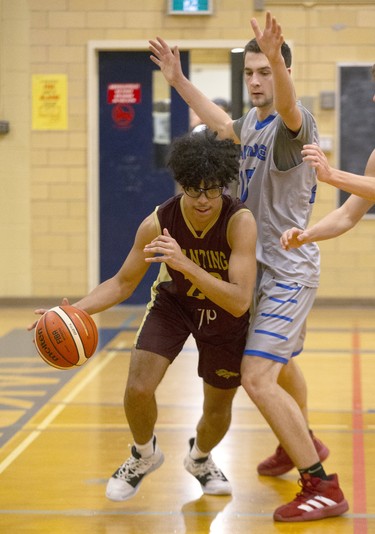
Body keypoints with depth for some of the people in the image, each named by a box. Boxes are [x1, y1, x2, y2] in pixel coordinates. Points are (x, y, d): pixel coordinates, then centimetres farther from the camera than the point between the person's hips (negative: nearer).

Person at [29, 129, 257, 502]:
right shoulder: (157, 224, -28)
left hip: (226, 315, -1)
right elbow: (123, 283, -13)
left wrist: (186, 265, -52)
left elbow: (240, 302, -42)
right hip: (173, 302, 1)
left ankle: (199, 459, 46)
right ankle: (144, 455, 19)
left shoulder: (240, 221, -36)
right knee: (138, 388, -15)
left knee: (218, 407, 10)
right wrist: (75, 310, -29)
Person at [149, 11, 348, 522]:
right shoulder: (253, 122, 9)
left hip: (288, 270, -10)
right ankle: (303, 443, 53)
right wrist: (179, 81, 29)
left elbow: (289, 108, -43)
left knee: (259, 379, -19)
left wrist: (275, 59, -62)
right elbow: (222, 124, 31)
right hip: (263, 265, 10)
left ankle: (323, 488, -13)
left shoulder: (295, 123, -18)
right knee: (280, 362, 28)